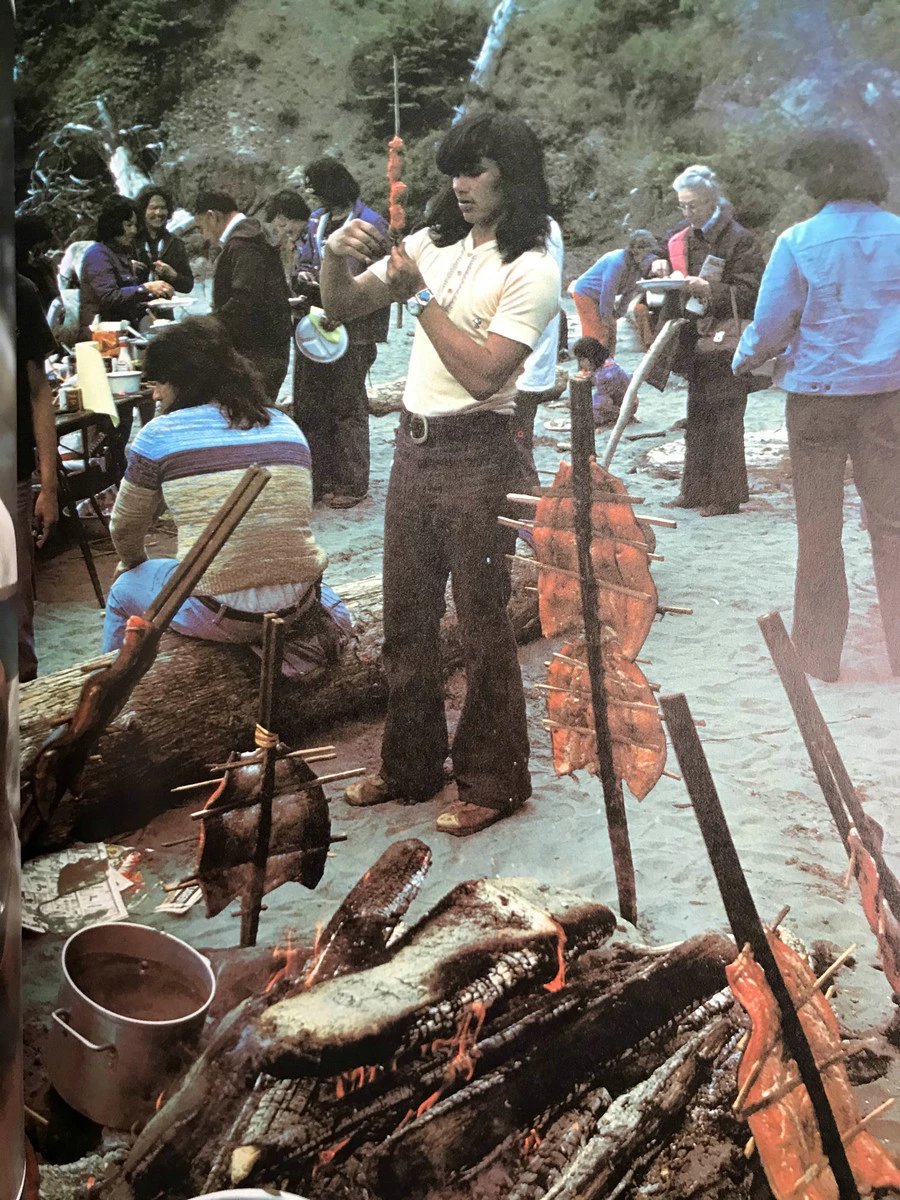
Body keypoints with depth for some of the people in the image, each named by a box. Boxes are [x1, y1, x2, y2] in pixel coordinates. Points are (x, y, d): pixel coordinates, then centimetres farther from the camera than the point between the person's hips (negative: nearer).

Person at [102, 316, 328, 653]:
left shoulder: (160, 434, -5)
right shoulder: (287, 427, 9)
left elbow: (124, 527, 8)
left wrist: (134, 565, 31)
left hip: (222, 616, -5)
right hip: (297, 607, 6)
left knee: (123, 590, 24)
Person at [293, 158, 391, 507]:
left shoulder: (370, 224, -9)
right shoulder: (314, 221, 13)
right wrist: (303, 276, -4)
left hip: (351, 330, -7)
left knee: (348, 405, 0)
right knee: (310, 404, 9)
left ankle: (351, 483, 9)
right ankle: (317, 478, 19)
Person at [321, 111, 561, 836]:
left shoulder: (532, 269, -9)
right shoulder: (435, 244, 10)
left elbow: (483, 373, -21)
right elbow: (342, 306, 12)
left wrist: (420, 293, -16)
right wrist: (336, 258, -8)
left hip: (477, 454, -7)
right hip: (415, 444, 7)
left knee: (482, 621, 1)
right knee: (406, 618, 14)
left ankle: (492, 782, 15)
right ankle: (410, 767, 28)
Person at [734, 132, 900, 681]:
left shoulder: (799, 242, -9)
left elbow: (769, 327, -7)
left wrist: (744, 360, 13)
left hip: (819, 394, -2)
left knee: (819, 527, 8)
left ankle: (819, 652, 14)